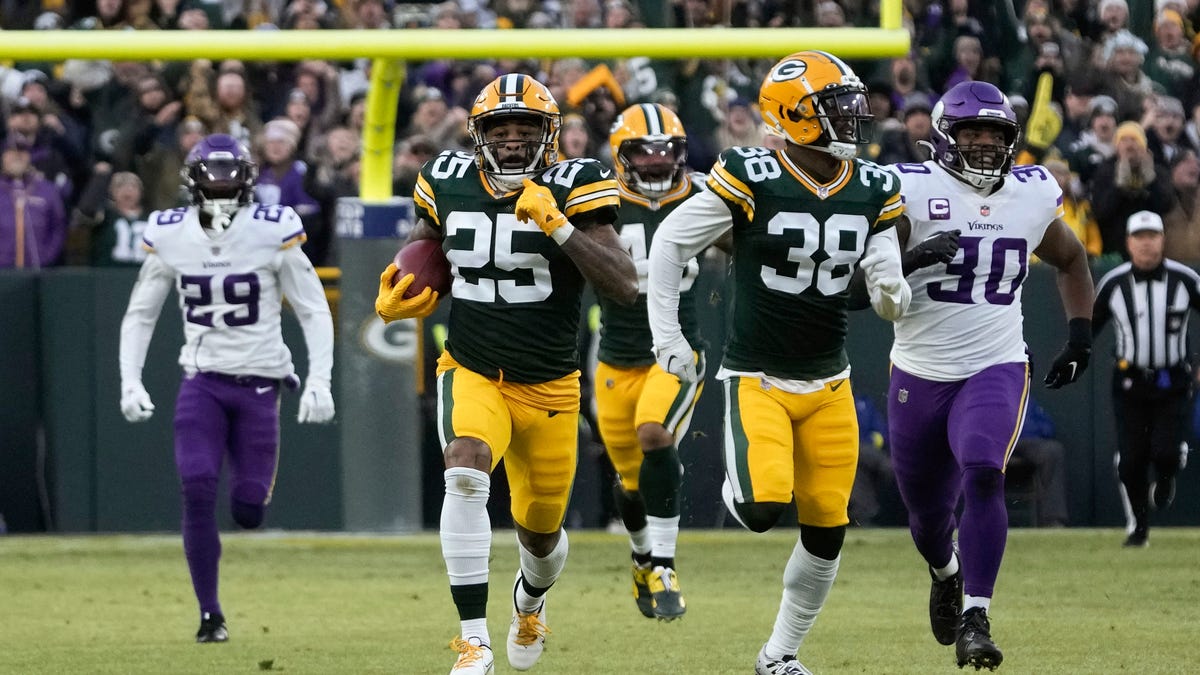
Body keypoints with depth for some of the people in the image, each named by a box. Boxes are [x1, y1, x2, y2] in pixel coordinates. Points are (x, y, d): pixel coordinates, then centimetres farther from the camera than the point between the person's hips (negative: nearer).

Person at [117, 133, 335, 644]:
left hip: (259, 384, -1)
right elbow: (139, 315, 10)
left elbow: (314, 311, -2)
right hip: (203, 382, 1)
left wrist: (319, 381, -12)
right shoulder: (170, 237, -1)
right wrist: (130, 381, 0)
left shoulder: (272, 233, -8)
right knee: (198, 491, -17)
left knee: (247, 511, -4)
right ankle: (210, 615, -7)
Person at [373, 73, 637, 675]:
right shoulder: (448, 184, -3)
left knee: (541, 532, 15)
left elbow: (625, 287, -22)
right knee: (466, 473, -31)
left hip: (548, 387, 0)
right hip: (472, 372, 0)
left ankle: (530, 601, 53)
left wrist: (559, 226, -31)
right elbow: (421, 248, 20)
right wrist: (394, 299, 0)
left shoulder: (573, 188, -12)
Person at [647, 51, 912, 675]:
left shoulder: (872, 192, 1)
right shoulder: (752, 179, -14)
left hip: (828, 384, 5)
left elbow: (888, 299, 7)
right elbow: (670, 244, -4)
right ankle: (735, 482, 15)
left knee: (825, 532, 3)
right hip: (756, 380, -5)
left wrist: (892, 294, -17)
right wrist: (667, 337, -6)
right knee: (763, 509, -23)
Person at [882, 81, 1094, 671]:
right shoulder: (912, 192, -9)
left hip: (996, 370, 0)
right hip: (919, 375, 0)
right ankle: (946, 574, 50)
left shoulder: (1033, 196, 3)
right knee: (927, 510, 14)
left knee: (983, 476, -27)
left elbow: (1070, 260, 22)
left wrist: (1081, 334, 13)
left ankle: (974, 622, -27)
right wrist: (906, 262, -28)